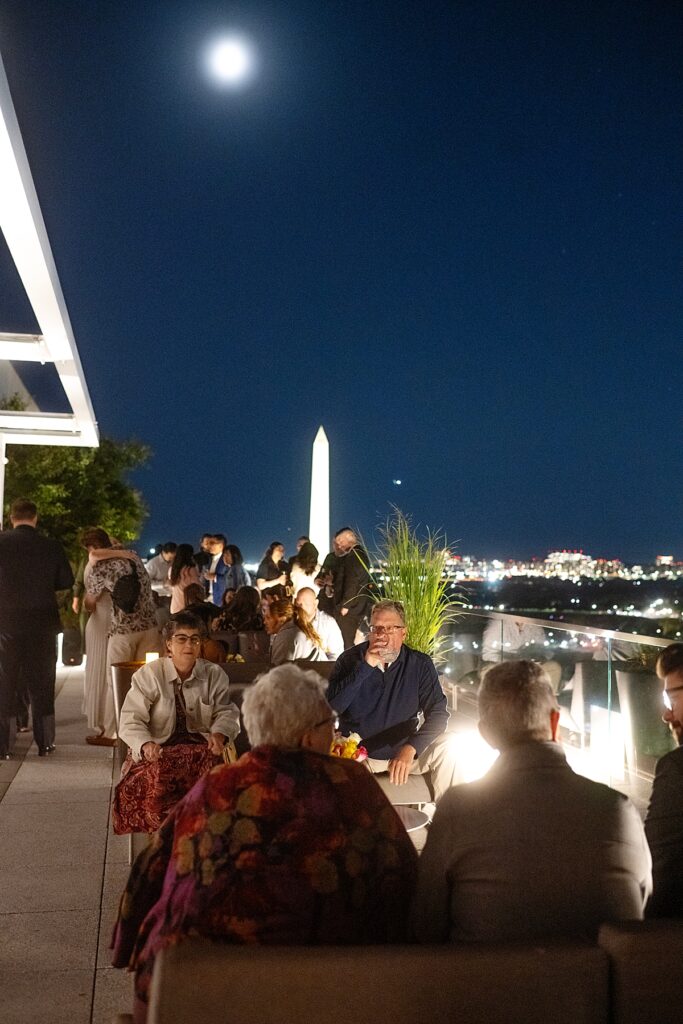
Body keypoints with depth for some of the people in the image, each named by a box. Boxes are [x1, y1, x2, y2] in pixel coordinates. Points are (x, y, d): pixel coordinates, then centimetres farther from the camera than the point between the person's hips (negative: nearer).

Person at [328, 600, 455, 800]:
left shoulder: (420, 664, -5)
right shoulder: (351, 659, -6)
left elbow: (438, 713, -12)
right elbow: (330, 708, -18)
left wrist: (410, 750, -29)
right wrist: (365, 667, -25)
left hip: (403, 752, 2)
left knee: (445, 746, -22)